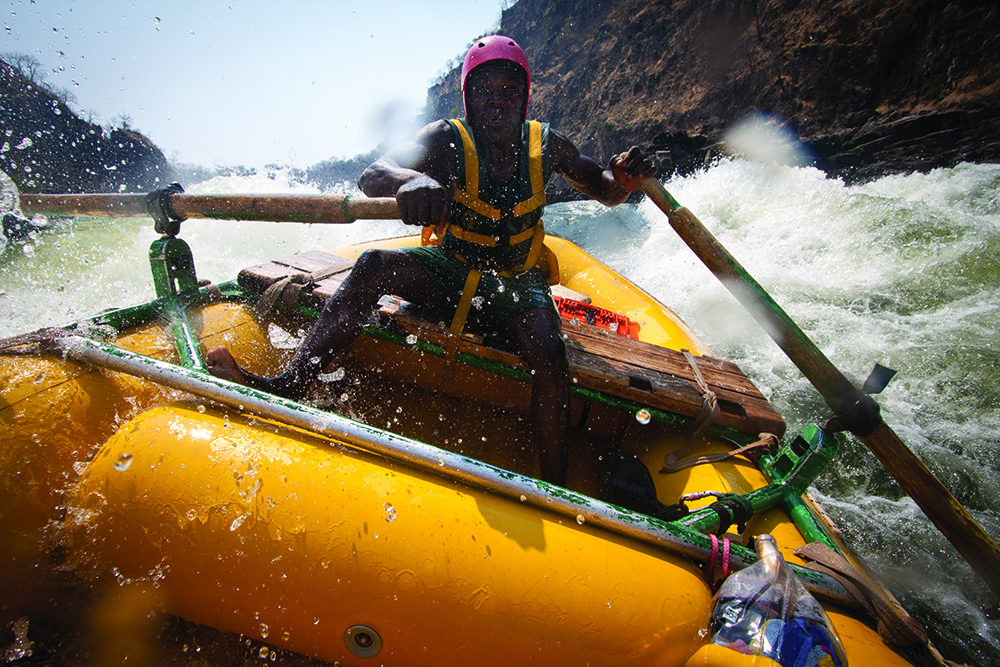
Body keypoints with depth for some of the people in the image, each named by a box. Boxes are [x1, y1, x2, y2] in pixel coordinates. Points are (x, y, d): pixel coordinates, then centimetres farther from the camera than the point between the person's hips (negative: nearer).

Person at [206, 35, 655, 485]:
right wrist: (412, 180, -49)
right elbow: (371, 177, -25)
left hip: (516, 284, 0)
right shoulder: (447, 140, -9)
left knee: (547, 352, -30)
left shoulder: (545, 145, -1)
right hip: (450, 271, 0)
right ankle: (288, 387, -33)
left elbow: (605, 193, 12)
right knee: (375, 265, -28)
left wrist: (623, 178, -14)